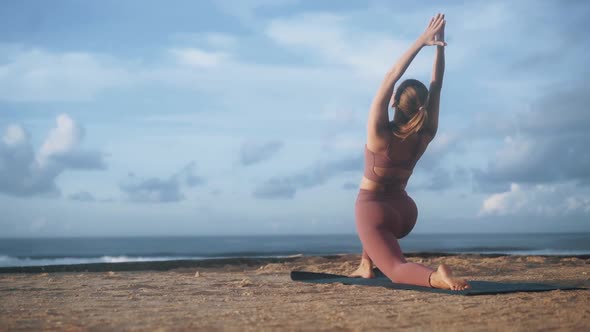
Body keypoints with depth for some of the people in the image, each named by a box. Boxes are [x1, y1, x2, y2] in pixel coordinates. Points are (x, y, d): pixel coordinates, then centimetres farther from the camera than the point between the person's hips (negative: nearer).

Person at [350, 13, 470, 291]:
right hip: (405, 213, 6)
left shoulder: (380, 133, -20)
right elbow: (436, 88, -5)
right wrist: (439, 47, -8)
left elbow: (389, 79, -23)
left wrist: (420, 43, -24)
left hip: (374, 210, -6)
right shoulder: (425, 136, -8)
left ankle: (435, 277, -39)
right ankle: (366, 266, 36)